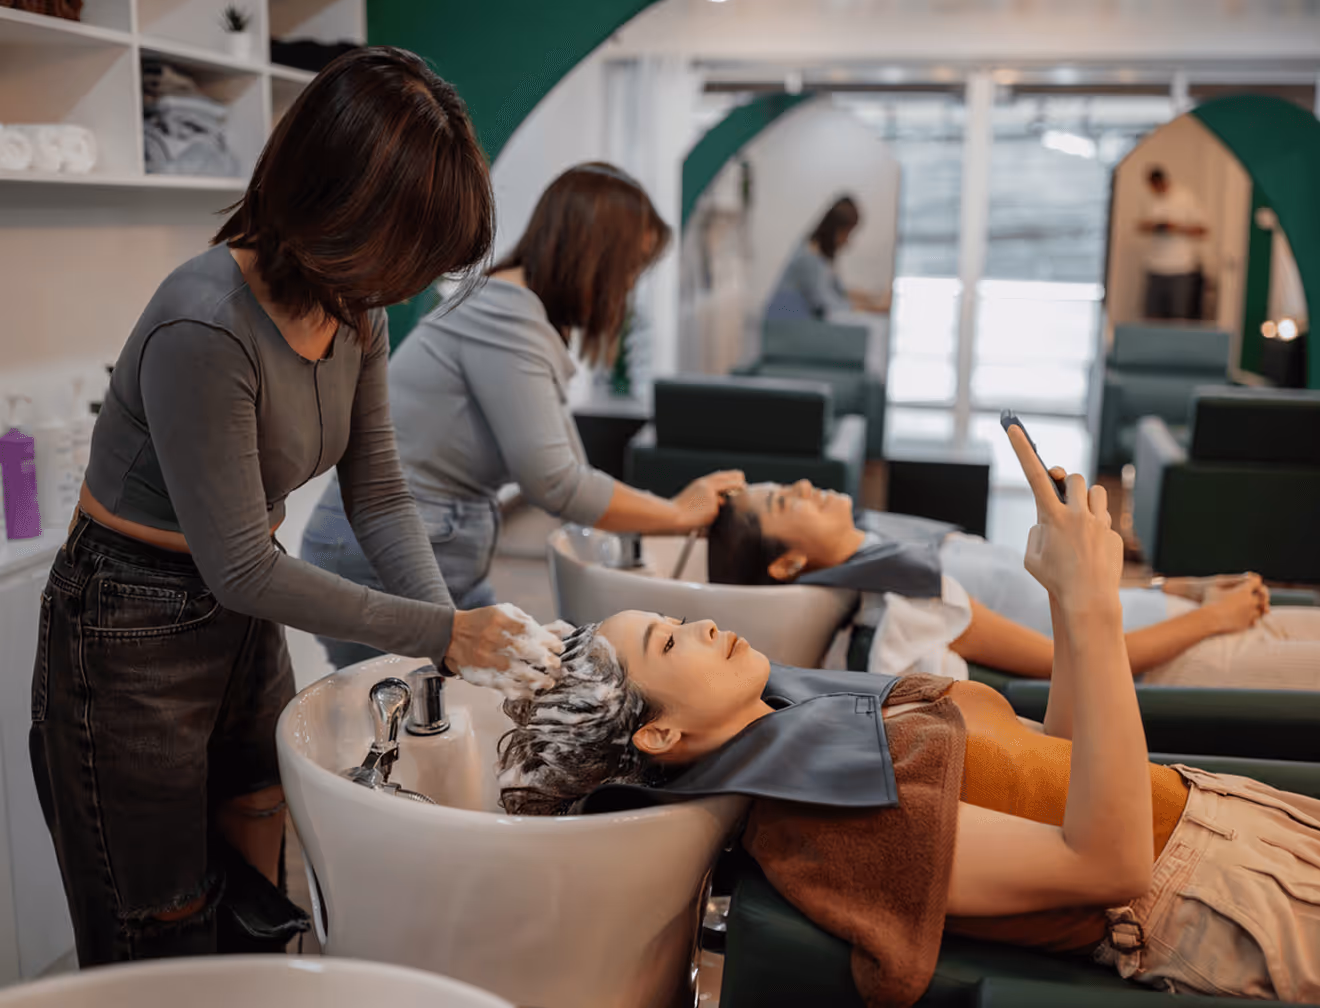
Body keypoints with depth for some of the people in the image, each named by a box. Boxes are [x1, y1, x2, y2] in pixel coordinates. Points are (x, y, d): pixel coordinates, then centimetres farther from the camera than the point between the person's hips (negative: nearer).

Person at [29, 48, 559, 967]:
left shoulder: (357, 310, -5)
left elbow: (378, 494, 1)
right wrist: (438, 632, -21)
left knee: (264, 923, 18)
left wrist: (453, 627, -12)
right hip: (133, 640, -7)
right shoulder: (204, 329, -30)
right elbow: (242, 569, -26)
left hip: (245, 620, 7)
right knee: (161, 956, 9)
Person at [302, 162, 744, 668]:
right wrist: (680, 513, -8)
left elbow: (562, 469, 10)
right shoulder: (505, 316, -19)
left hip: (449, 560, 9)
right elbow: (554, 483, -20)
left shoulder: (532, 320, 10)